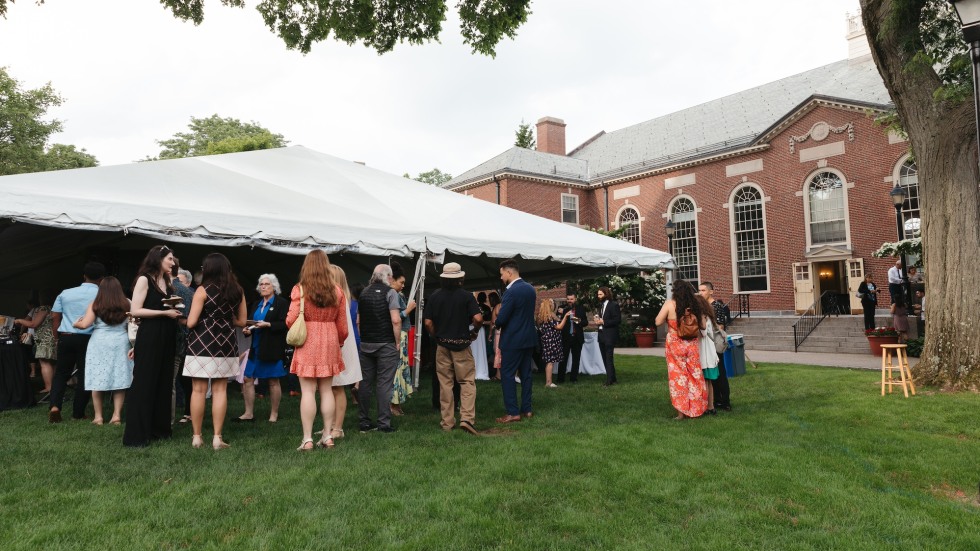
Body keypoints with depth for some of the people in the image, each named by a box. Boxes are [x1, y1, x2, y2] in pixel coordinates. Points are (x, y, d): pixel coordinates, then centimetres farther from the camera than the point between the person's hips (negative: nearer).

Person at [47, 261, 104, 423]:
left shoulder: (65, 293, 9)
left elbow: (55, 317, 8)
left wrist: (56, 337, 16)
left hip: (66, 337, 3)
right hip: (88, 338, -3)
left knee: (61, 373, 15)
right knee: (84, 374, 6)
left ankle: (54, 406, -3)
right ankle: (78, 413, 10)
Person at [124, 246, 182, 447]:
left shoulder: (167, 282, 14)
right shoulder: (144, 279, -6)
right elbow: (135, 310, -15)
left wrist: (176, 313, 8)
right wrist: (165, 312, -15)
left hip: (167, 338, 8)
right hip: (149, 337, -8)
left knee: (163, 383, 11)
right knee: (144, 384, -3)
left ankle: (158, 428, 21)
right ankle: (136, 434, 3)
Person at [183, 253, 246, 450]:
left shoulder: (203, 290, -8)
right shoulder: (238, 291, 4)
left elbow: (191, 322, -11)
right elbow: (241, 321, 8)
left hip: (202, 345, -3)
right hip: (225, 345, 3)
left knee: (198, 390, 5)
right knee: (220, 390, 6)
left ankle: (197, 437, 11)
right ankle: (217, 437, 7)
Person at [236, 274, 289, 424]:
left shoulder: (282, 303, -5)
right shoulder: (256, 304, 17)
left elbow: (285, 324, -13)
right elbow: (251, 322, 21)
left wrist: (268, 325, -22)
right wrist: (247, 330, 0)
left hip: (273, 349, -7)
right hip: (256, 348, 7)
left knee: (273, 382, 3)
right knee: (247, 379, 4)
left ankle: (274, 414, 14)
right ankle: (249, 414, 15)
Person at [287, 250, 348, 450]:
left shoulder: (300, 289, -7)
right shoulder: (336, 291, 3)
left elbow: (291, 320, -11)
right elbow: (342, 325, 5)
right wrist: (339, 342, 21)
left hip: (307, 344, -3)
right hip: (330, 343, 3)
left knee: (308, 391, 0)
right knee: (327, 390, 10)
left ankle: (307, 439, 3)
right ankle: (328, 436, 15)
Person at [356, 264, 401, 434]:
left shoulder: (364, 292, 10)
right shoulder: (390, 292, -7)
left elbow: (358, 320, 12)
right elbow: (396, 320, -16)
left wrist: (362, 339, 16)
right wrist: (397, 342, -8)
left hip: (365, 344, 5)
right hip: (386, 344, -5)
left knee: (365, 383, 9)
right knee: (384, 384, -1)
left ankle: (363, 422, 16)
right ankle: (384, 423, 1)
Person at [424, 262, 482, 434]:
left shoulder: (434, 296, 1)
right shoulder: (466, 296, -7)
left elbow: (428, 323, -2)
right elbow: (478, 318, -17)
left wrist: (436, 336, 12)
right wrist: (474, 331, 2)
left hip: (442, 345, 3)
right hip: (461, 344, -3)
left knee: (445, 384, 9)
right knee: (467, 381, 4)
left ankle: (447, 422, 14)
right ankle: (467, 418, -8)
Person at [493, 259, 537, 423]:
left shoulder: (511, 291, -19)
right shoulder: (530, 289, 7)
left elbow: (501, 319, -22)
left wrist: (497, 322, 1)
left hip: (513, 340, -8)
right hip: (529, 337, 8)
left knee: (507, 375, 0)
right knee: (526, 374, 14)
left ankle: (513, 412, 0)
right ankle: (527, 409, 19)